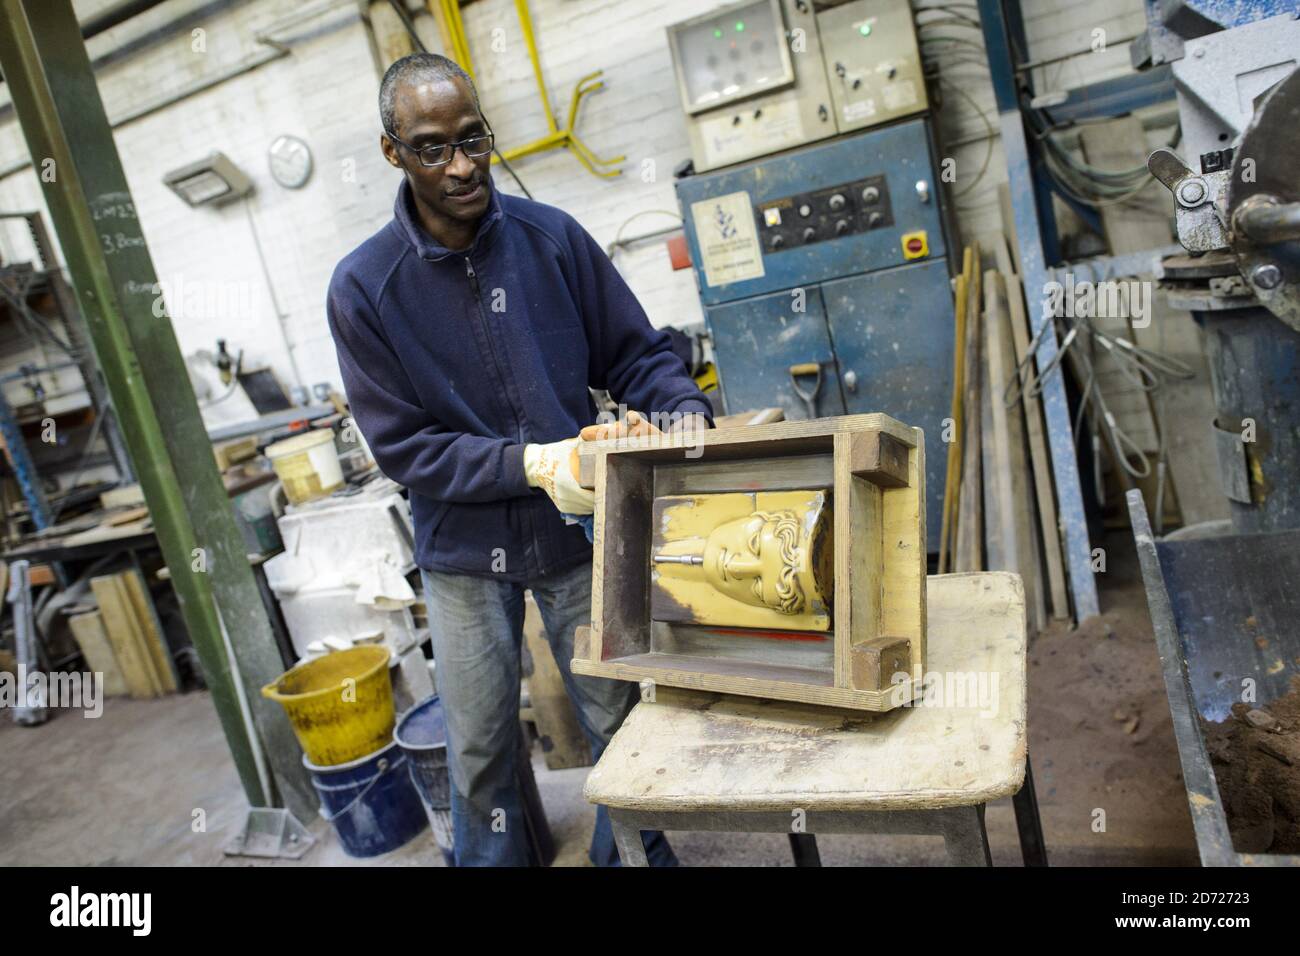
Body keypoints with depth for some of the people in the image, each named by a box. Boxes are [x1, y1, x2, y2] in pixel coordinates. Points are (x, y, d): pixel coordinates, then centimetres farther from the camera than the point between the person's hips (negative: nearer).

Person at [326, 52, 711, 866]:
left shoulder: (553, 238, -8)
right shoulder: (364, 287, -11)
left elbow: (635, 352, 1)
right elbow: (402, 444, -11)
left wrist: (685, 414, -20)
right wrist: (534, 463, -24)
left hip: (577, 529, 1)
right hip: (465, 552, 0)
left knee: (619, 723, 13)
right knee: (481, 752, 15)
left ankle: (640, 852, 38)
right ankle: (490, 860, 42)